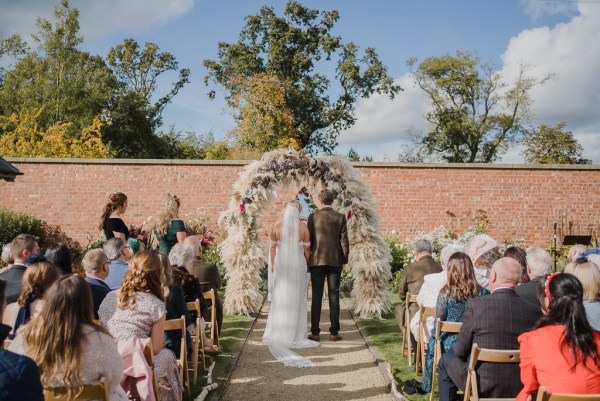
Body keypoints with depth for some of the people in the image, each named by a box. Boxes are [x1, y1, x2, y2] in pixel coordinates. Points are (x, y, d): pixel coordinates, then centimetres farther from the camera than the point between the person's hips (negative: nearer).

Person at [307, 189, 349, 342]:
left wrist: (308, 259, 10)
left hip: (317, 261, 0)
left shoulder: (313, 217, -2)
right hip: (335, 261, 0)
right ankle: (334, 332, 6)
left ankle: (315, 332, 4)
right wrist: (344, 260, 8)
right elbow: (344, 241, -1)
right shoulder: (340, 217, -1)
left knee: (316, 297, 3)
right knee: (334, 297, 4)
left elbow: (308, 240, 0)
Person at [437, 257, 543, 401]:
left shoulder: (475, 304, -16)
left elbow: (461, 351, -7)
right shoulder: (534, 310, -8)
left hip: (483, 387, -4)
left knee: (447, 359, 23)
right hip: (521, 389, 4)